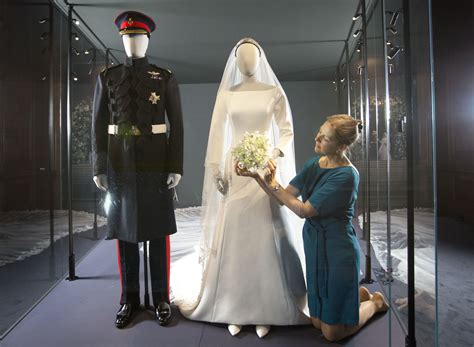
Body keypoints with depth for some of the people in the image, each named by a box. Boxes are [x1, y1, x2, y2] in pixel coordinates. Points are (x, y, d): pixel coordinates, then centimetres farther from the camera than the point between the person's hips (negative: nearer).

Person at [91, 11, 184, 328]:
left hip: (156, 164, -1)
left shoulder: (166, 78, 5)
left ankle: (162, 298, 18)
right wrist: (99, 167, -1)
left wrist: (176, 167, -8)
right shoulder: (107, 77, 9)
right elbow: (99, 125, 6)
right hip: (120, 165, 2)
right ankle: (130, 299, 22)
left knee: (158, 231, 3)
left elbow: (177, 125, 0)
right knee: (124, 230, 6)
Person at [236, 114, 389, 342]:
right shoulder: (314, 163, 1)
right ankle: (358, 294, 40)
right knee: (317, 322, 18)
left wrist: (272, 183, -20)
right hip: (314, 245, 7)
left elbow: (303, 210, -22)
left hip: (338, 250, -7)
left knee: (332, 333, 9)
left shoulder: (346, 176, -23)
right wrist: (257, 176, -14)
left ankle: (375, 302, 31)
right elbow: (284, 197, -3)